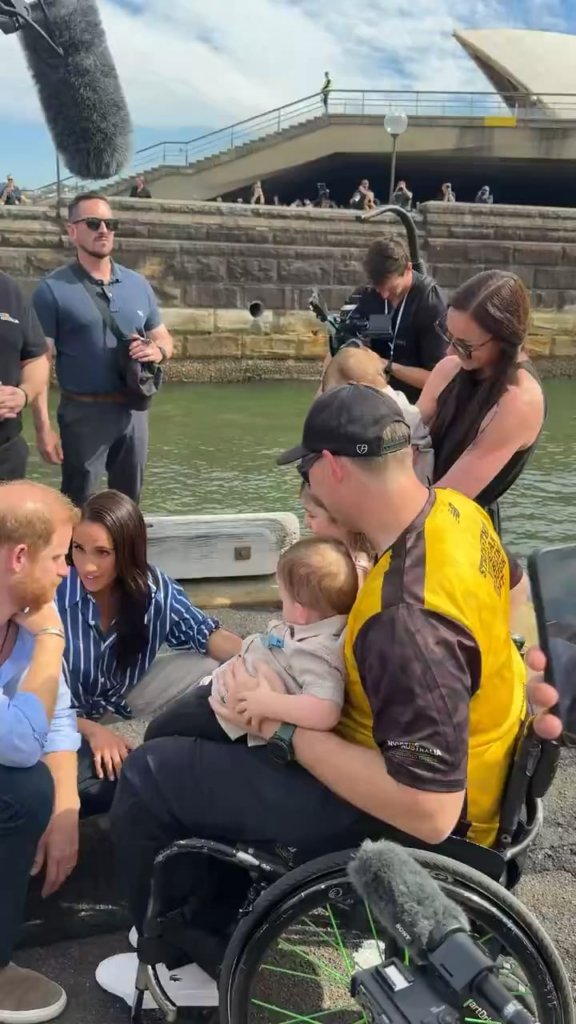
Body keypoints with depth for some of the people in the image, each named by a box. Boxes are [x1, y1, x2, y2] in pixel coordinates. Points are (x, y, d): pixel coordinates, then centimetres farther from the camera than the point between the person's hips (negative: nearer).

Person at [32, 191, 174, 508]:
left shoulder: (138, 284, 8)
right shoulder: (53, 289, -7)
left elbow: (164, 339, 18)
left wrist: (158, 351, -8)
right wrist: (44, 427, -15)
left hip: (134, 410, 5)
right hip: (84, 413, -4)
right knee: (78, 508, 3)